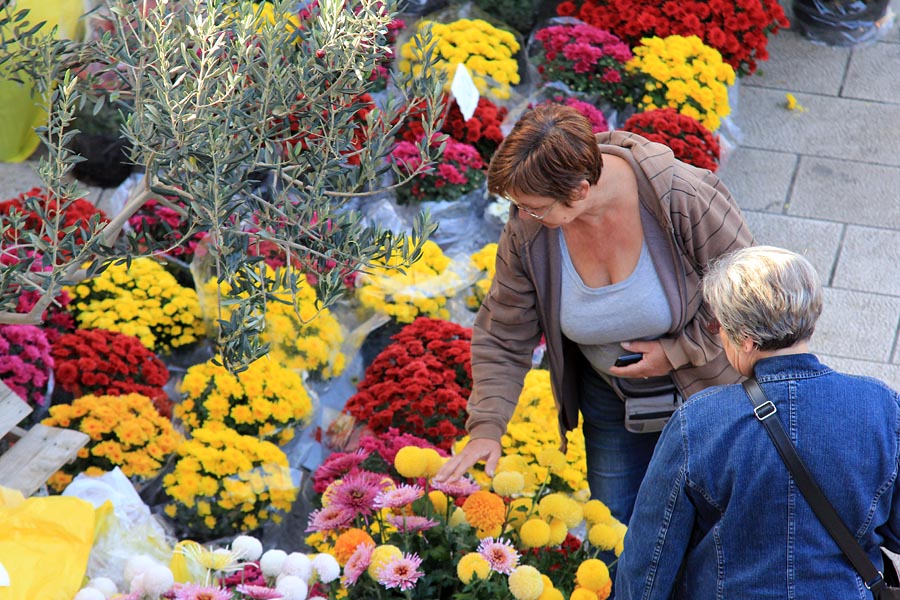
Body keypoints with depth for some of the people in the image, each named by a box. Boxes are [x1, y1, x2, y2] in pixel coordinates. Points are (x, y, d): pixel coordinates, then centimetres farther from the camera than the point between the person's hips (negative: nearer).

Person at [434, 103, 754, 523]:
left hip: (702, 386, -3)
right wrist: (486, 428, -19)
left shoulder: (685, 200, -32)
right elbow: (503, 338, -9)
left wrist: (675, 352, -22)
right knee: (615, 524, 13)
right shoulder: (527, 229, -21)